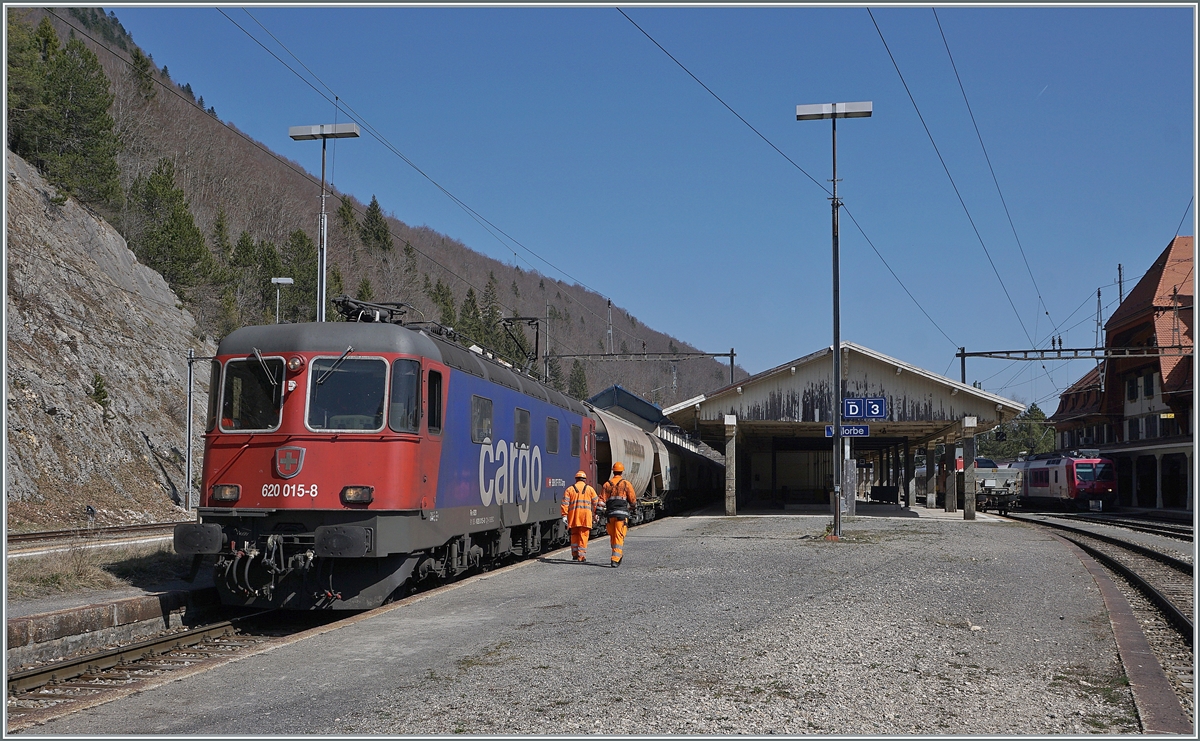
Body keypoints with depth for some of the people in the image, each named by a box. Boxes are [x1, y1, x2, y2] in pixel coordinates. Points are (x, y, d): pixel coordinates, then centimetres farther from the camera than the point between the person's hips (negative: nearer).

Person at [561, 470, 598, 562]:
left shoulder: (569, 489, 10)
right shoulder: (590, 489, 10)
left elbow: (565, 503, 1)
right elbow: (596, 503, 8)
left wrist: (564, 515, -2)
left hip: (573, 515, 1)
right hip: (586, 515, -1)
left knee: (574, 535, 14)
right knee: (583, 535, 1)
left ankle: (575, 554, 16)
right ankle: (581, 556, -3)